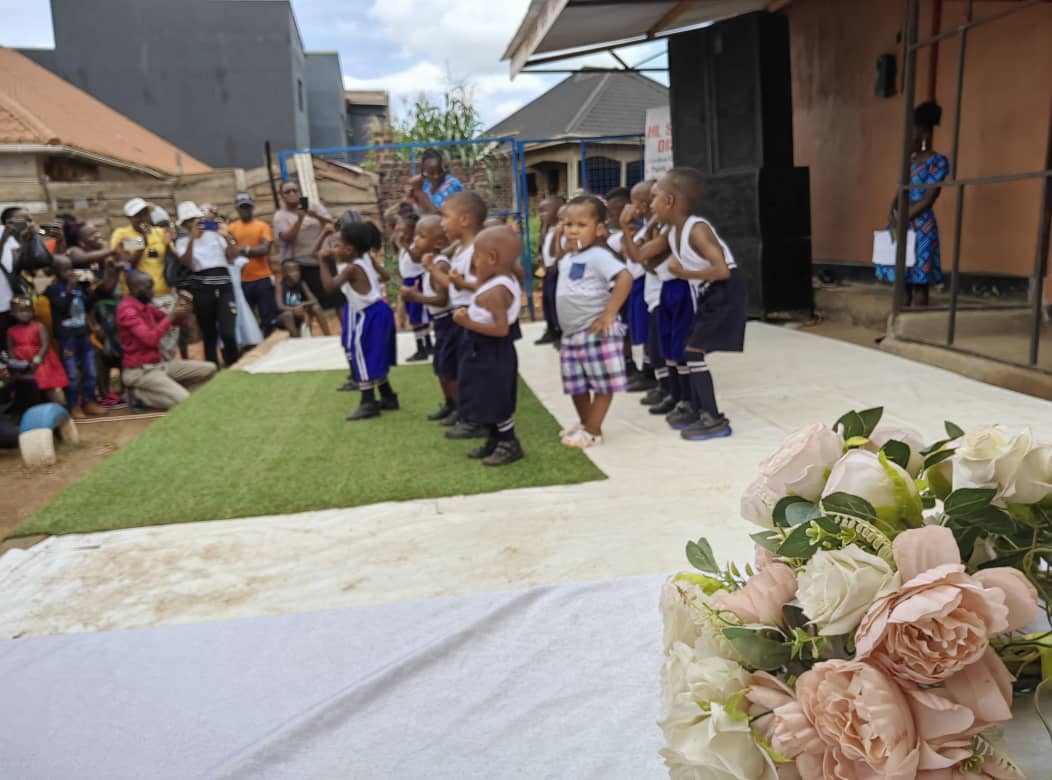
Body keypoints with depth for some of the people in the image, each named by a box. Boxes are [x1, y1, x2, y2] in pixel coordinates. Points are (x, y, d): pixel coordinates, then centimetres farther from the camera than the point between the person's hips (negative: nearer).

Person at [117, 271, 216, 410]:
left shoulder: (145, 305, 10)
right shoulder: (127, 310, -18)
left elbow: (173, 321, 18)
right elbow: (150, 339, -29)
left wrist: (180, 311, -5)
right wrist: (171, 316, -20)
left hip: (160, 363, 9)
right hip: (141, 371, -9)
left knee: (209, 369, 4)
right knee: (184, 401, -24)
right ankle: (141, 394, -3)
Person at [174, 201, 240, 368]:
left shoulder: (215, 234, 10)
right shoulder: (182, 241, 7)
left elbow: (232, 256, 1)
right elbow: (187, 263, -10)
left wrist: (228, 238, -14)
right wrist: (192, 239, -17)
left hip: (224, 285, 0)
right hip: (202, 288, 0)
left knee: (228, 332, -12)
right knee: (209, 334, 6)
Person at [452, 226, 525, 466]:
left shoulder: (495, 291, -26)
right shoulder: (505, 282, 5)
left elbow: (502, 329, -31)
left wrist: (469, 323, -28)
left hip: (492, 355, -10)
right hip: (487, 353, 10)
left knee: (498, 402, 3)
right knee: (488, 400, 20)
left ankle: (510, 445, 16)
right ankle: (494, 441, 32)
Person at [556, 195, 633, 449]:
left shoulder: (597, 255, -14)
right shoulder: (567, 259, 12)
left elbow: (625, 278, -26)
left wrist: (609, 315, -25)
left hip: (595, 331, -9)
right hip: (571, 333, 9)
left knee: (602, 384, 3)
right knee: (576, 385, 17)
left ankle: (593, 431, 10)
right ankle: (585, 423, 34)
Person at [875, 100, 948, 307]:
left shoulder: (938, 162, -9)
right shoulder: (909, 159, 13)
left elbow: (928, 199, -14)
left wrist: (903, 220, -16)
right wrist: (892, 213, -6)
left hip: (920, 227, -7)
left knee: (919, 281, -3)